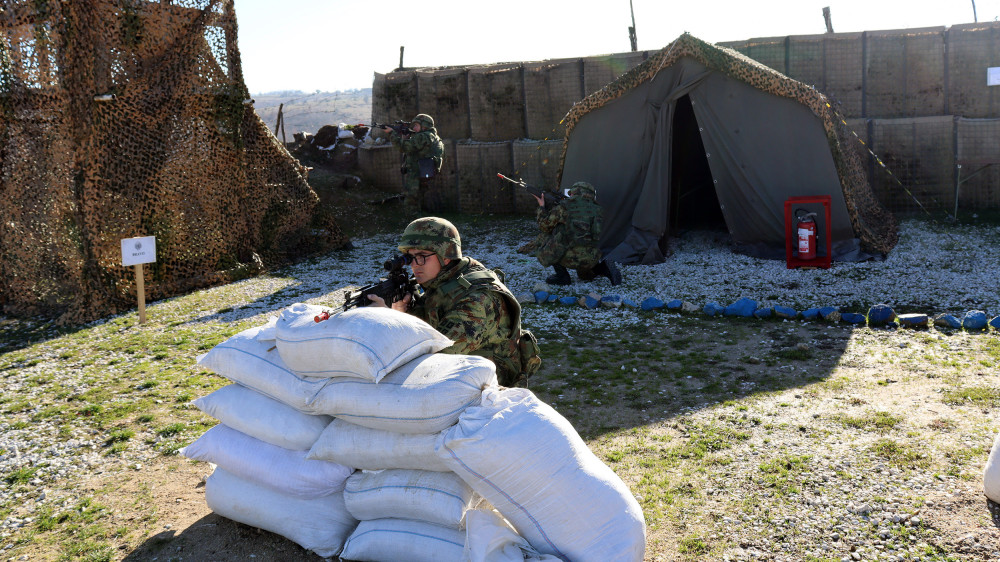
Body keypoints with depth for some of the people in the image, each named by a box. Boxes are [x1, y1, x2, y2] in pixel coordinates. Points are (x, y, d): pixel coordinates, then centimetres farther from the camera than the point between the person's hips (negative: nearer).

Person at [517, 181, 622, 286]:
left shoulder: (564, 206, -1)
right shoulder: (596, 209, 13)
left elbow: (545, 225, 10)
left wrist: (541, 207, 27)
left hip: (570, 257, -6)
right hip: (591, 260, 6)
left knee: (544, 237, 14)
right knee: (584, 275, 38)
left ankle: (562, 275, 9)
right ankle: (604, 268, 6)